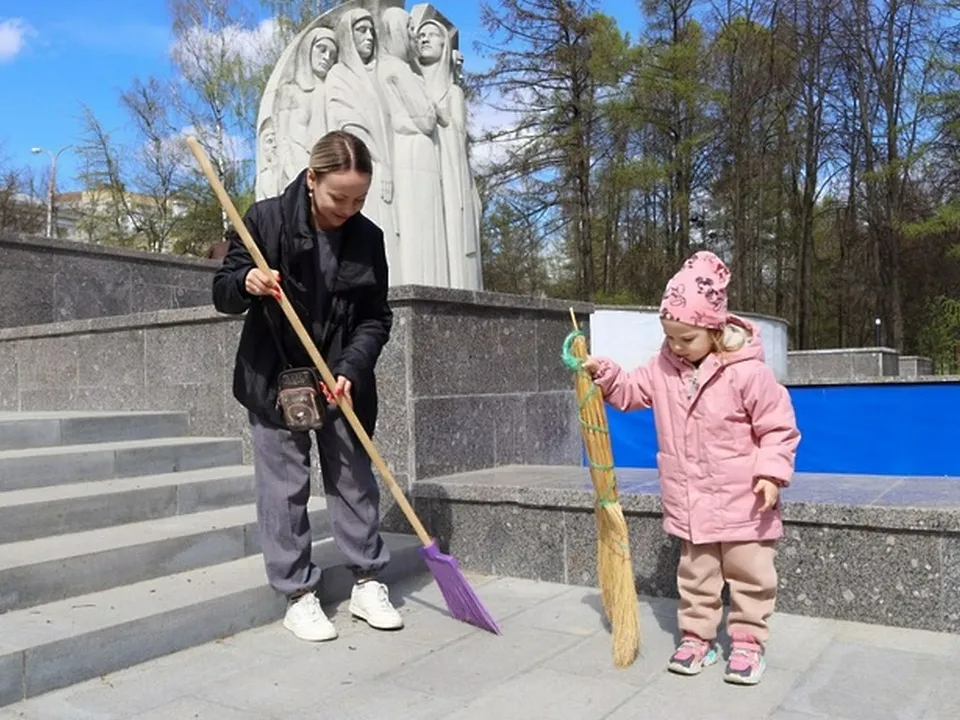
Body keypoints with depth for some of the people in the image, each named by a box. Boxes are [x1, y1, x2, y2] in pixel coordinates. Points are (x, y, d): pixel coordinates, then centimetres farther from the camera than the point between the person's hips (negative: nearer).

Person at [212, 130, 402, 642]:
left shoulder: (368, 238, -3)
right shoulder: (265, 220, -9)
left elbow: (375, 319, -1)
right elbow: (222, 294, -4)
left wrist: (350, 371, -16)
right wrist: (247, 283, -28)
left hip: (342, 381, 3)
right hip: (274, 379, -2)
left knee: (355, 480, 8)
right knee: (284, 488, 1)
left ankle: (368, 583, 22)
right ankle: (299, 597, 13)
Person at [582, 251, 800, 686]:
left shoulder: (747, 372, -18)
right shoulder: (663, 367, -3)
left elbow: (779, 426, -12)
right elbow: (630, 392, 10)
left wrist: (771, 473, -21)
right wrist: (604, 374, -8)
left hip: (742, 500, -4)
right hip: (689, 501, 4)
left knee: (749, 575, 9)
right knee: (695, 574, 15)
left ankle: (748, 642, 23)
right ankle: (696, 637, 27)